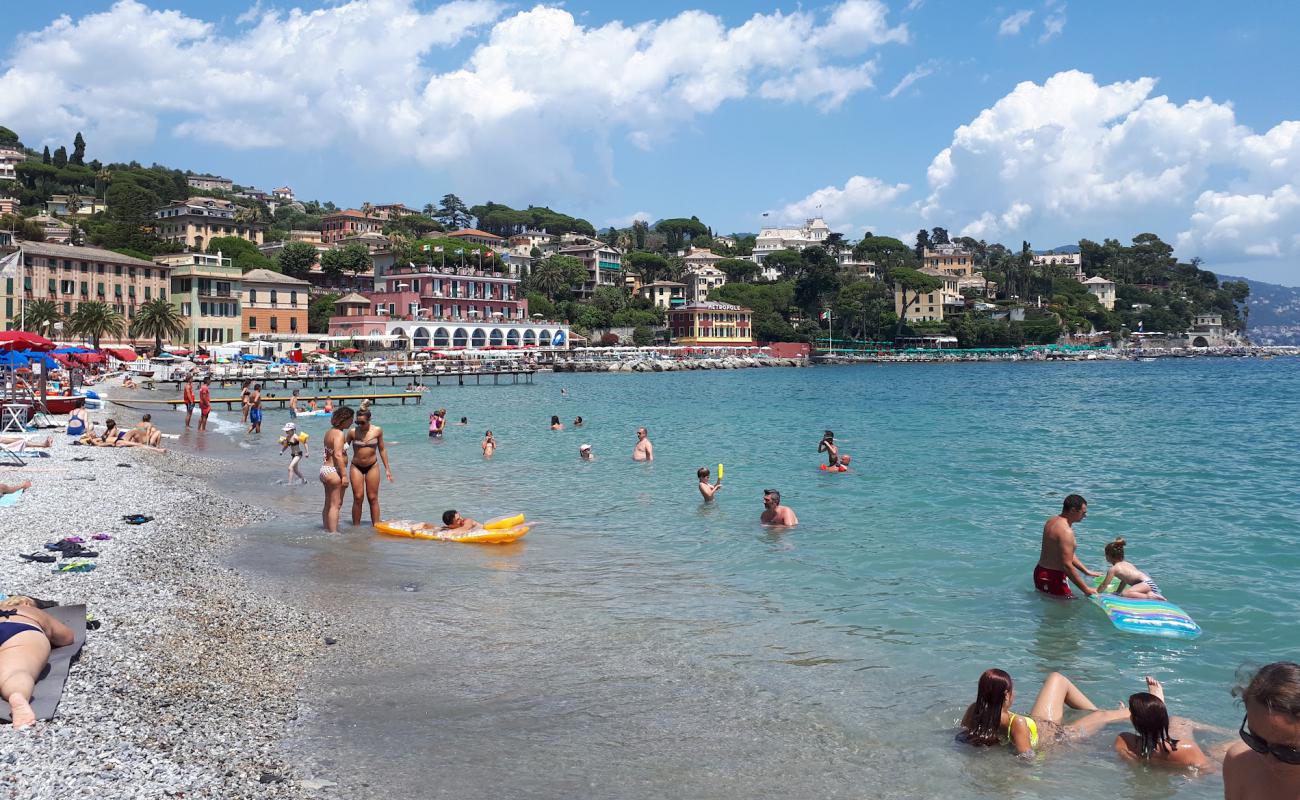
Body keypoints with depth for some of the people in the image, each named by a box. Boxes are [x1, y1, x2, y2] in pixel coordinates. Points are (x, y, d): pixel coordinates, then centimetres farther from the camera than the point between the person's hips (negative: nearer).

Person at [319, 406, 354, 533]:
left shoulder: (329, 432, 15)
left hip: (325, 469, 10)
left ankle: (327, 530, 19)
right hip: (334, 471, -10)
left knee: (328, 504, 14)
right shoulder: (339, 434, -15)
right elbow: (338, 455, -23)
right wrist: (344, 475, -23)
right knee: (336, 505, -7)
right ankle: (333, 533, -9)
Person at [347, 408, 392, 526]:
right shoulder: (353, 432, -8)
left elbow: (382, 449, 6)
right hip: (356, 467, -1)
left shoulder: (377, 431, -4)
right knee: (358, 498, -2)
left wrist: (387, 469, 6)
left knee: (373, 498, 3)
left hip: (372, 467, 1)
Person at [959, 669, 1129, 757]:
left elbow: (963, 730, -12)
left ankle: (1095, 711, 42)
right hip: (1057, 735, -6)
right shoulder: (1017, 724, -46)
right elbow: (1027, 756, -38)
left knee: (1056, 678, 19)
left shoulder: (975, 710, -29)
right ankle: (1128, 713, 54)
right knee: (1102, 716, 17)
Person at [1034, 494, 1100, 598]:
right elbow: (1067, 566, -26)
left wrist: (1087, 571, 19)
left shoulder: (1052, 521, 8)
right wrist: (1086, 589, -20)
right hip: (1053, 579, -10)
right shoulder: (1066, 531, -23)